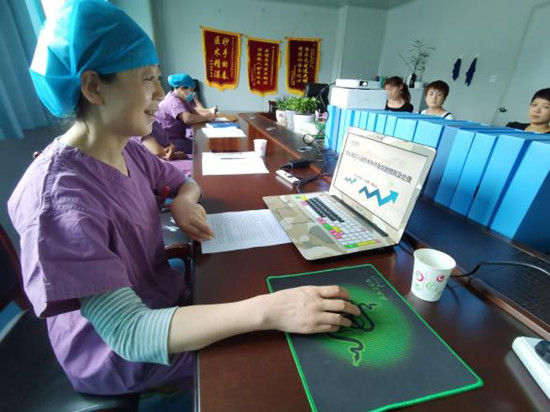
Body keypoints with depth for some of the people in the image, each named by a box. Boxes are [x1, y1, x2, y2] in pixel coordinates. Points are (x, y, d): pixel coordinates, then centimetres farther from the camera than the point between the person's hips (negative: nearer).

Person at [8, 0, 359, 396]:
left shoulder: (126, 148, -7)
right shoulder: (57, 197, -32)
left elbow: (184, 181, 9)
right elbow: (128, 333, -35)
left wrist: (182, 202, -16)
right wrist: (268, 310, -46)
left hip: (162, 295, 6)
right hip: (117, 354, -6)